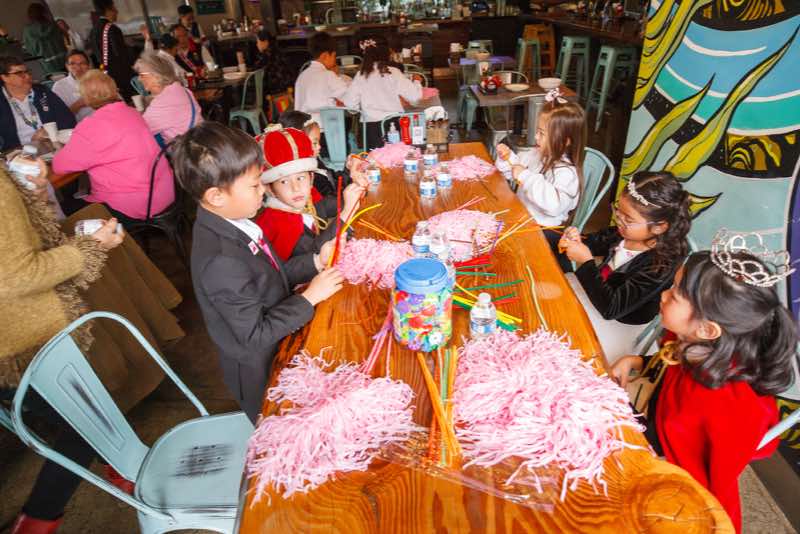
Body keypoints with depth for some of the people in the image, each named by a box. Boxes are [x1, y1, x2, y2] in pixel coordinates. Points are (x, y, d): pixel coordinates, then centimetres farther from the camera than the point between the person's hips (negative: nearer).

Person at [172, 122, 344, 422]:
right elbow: (255, 334, -29)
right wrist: (310, 297, -26)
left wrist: (315, 262, -8)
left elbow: (272, 276, 4)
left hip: (276, 350, 7)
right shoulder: (221, 262, -36)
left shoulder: (232, 222, -9)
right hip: (260, 373, -7)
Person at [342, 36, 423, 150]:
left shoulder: (361, 76, 1)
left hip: (372, 127, 2)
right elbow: (415, 95, -7)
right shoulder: (393, 73, -5)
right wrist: (416, 82, 12)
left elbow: (349, 103, 0)